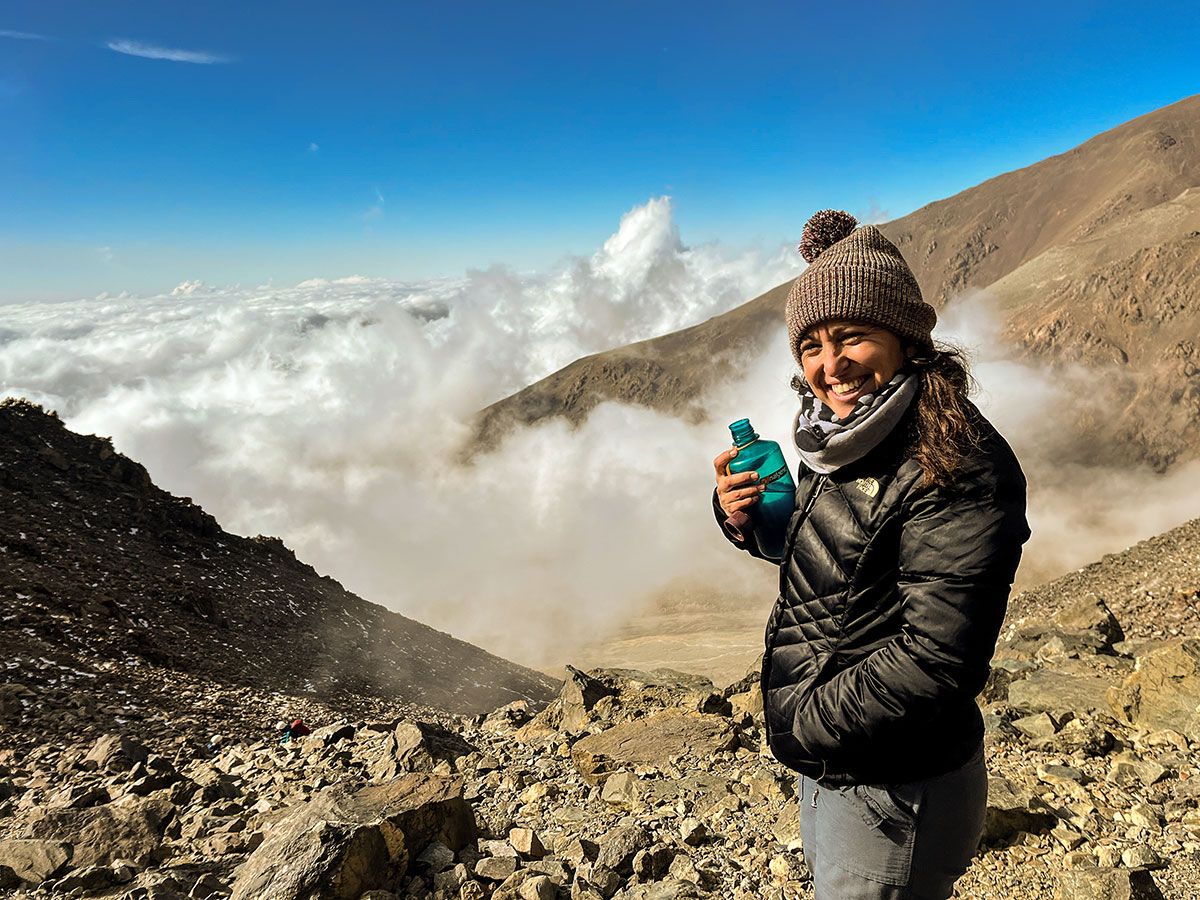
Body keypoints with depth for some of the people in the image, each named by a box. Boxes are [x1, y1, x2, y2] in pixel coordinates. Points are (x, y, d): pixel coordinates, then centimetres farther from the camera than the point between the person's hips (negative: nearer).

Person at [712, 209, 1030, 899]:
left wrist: (808, 726, -18)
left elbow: (937, 656, -29)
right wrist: (745, 516, -6)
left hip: (893, 796, -8)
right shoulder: (844, 443, 0)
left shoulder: (955, 469, -26)